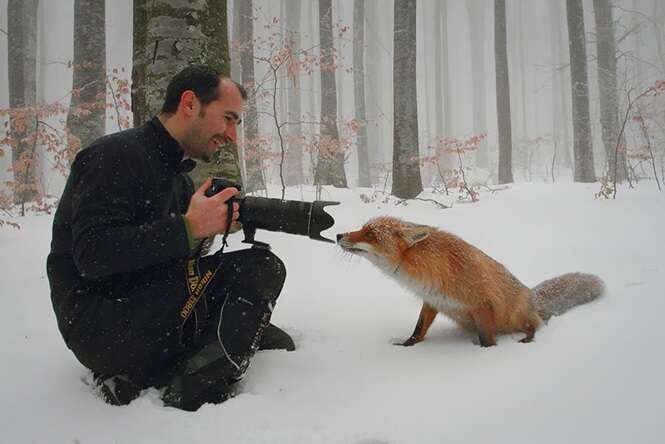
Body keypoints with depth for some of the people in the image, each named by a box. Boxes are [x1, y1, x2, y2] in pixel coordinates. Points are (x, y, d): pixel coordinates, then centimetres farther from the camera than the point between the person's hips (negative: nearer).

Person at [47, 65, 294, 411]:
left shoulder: (177, 177, 17)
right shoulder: (117, 155, -12)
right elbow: (92, 256, -23)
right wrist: (188, 228, -26)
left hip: (140, 311, 9)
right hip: (97, 326, -9)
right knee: (261, 268, -16)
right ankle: (193, 396, -20)